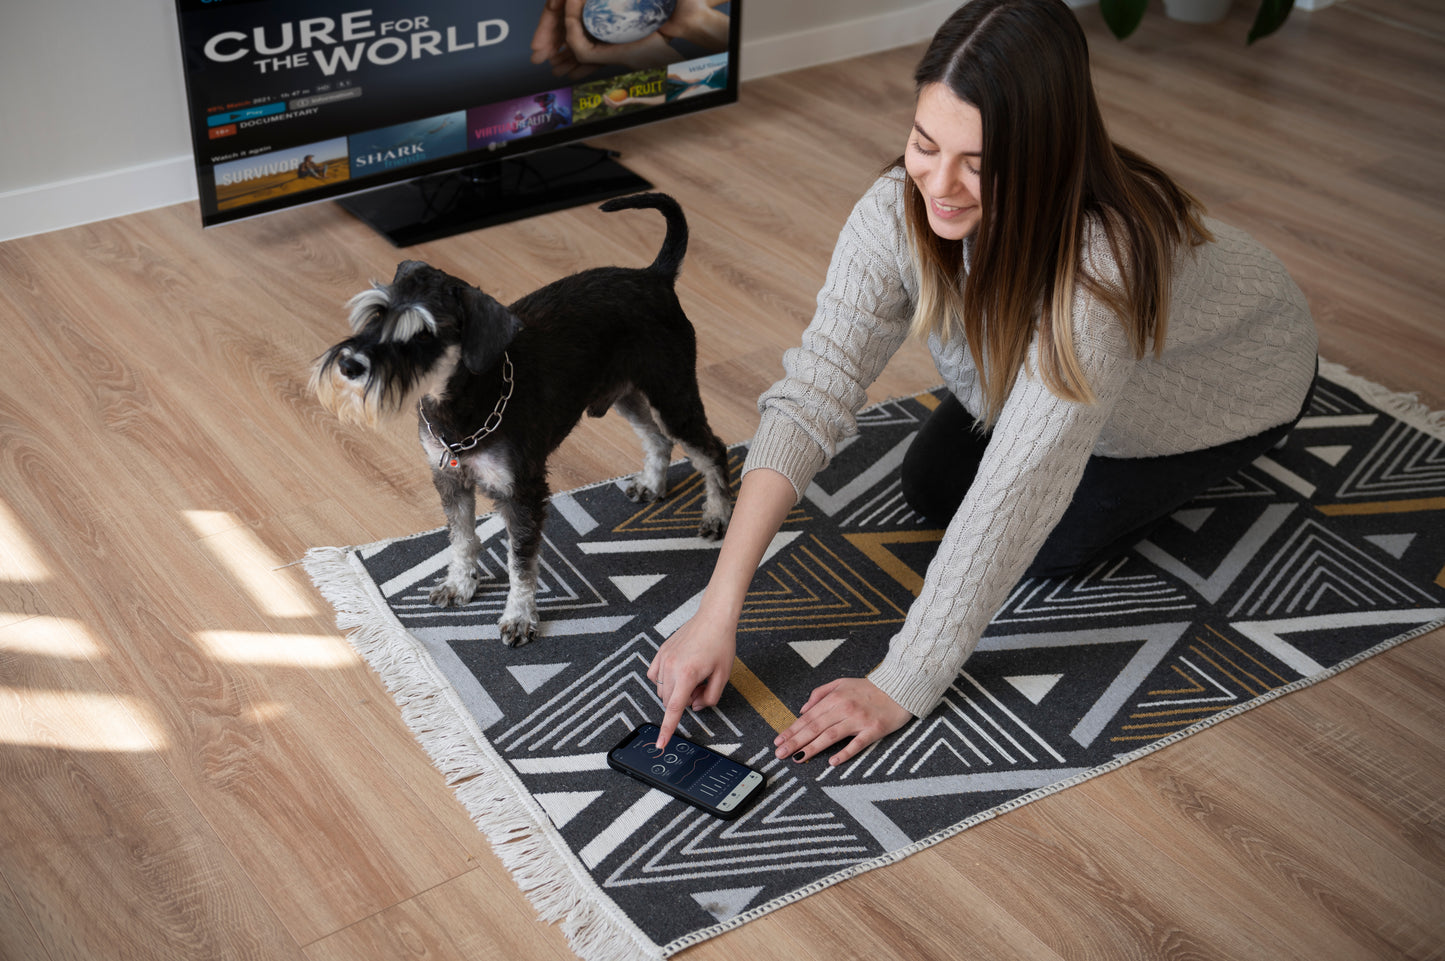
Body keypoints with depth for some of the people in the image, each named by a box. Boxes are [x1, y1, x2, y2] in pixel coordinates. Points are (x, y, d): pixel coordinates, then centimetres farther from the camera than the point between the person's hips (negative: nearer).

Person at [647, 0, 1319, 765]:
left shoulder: (1107, 261, -47)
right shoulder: (899, 210, -32)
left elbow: (1017, 495, -47)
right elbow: (813, 391, -35)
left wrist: (901, 687, -44)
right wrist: (718, 610, -42)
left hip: (1229, 380, -5)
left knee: (1052, 544, -13)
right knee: (930, 487, 4)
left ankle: (1199, 462, 15)